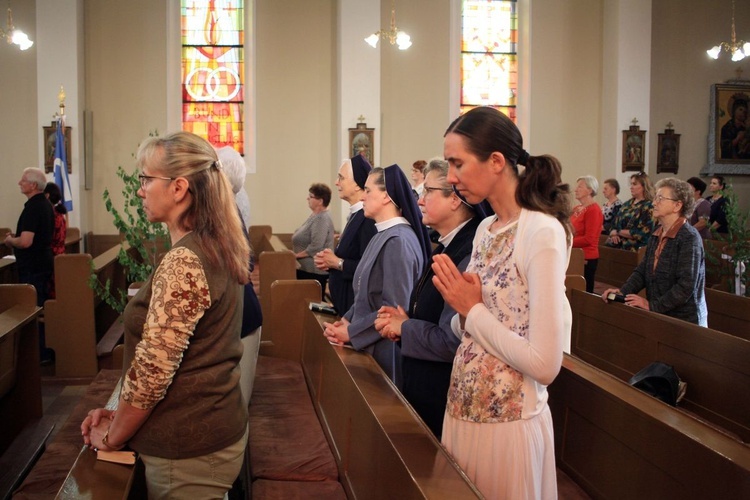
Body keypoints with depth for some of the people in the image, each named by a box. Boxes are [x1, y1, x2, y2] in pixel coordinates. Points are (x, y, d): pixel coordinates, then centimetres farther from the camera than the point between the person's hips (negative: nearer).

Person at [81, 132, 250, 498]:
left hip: (187, 454, -9)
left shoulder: (183, 263, -23)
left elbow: (151, 371, -22)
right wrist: (122, 414, 10)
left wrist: (111, 436, -6)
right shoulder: (217, 248, 5)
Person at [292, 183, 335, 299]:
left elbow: (315, 247, -25)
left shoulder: (322, 219, -19)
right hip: (306, 269, 10)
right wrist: (294, 252, 8)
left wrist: (296, 255, -15)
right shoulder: (315, 216, 13)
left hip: (314, 272, -10)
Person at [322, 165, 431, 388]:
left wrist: (351, 332, -15)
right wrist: (347, 320, -1)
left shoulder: (398, 240, -19)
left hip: (385, 350, -9)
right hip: (370, 346, 9)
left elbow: (395, 309, -23)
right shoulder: (383, 236, 9)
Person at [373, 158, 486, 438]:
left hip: (443, 401, -9)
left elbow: (452, 341, -27)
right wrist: (405, 320, 0)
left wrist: (404, 327, -13)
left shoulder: (470, 256, -24)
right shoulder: (446, 247, 9)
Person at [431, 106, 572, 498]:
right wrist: (458, 301, -7)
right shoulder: (485, 229, 7)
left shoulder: (542, 232, -18)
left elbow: (545, 364, -23)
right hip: (462, 411, 8)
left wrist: (472, 309, -15)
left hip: (508, 422, -8)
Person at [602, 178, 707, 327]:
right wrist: (622, 291, -5)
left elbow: (686, 286, -21)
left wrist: (652, 306, -21)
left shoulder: (689, 238, -15)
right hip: (658, 318, 7)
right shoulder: (656, 235, 9)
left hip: (684, 321, -7)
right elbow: (643, 270, 11)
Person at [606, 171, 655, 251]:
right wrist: (613, 234, -3)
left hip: (632, 249, -6)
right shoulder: (627, 204, 19)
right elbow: (614, 223, 19)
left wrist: (618, 232, -6)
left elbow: (641, 233, -12)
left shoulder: (649, 207, -2)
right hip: (616, 245, 6)